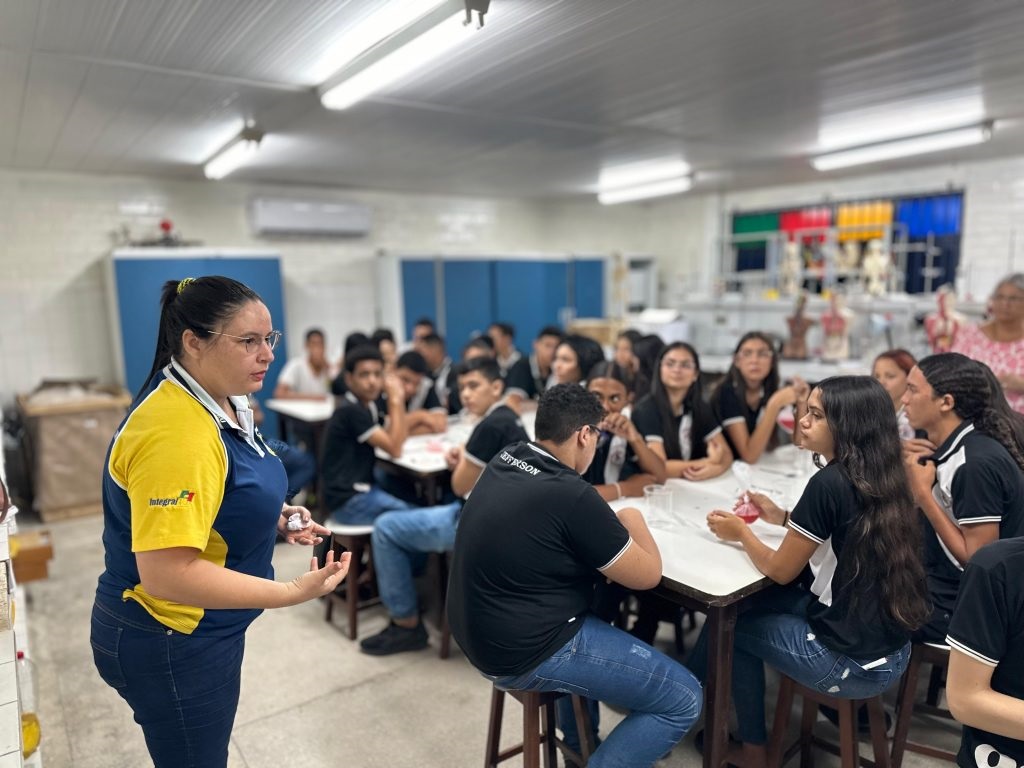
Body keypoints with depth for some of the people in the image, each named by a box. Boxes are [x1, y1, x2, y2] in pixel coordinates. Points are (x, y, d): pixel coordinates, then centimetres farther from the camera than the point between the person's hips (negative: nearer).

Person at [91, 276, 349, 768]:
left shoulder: (222, 403, 1)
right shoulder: (175, 432, -30)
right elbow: (166, 573, -32)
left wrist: (274, 519, -2)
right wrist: (292, 593, -30)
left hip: (205, 632, 9)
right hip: (169, 645, -9)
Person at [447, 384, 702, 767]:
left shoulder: (503, 461, 0)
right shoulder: (570, 495, -25)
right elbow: (647, 575, -11)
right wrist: (632, 519, 6)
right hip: (526, 653, -9)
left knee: (602, 607, 34)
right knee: (683, 700, 0)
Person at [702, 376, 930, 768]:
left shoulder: (829, 483, -22)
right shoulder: (881, 477, 1)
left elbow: (780, 570, -12)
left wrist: (742, 532, 4)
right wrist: (782, 518, 14)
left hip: (855, 663, -7)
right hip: (892, 650, 8)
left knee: (734, 625, 12)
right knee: (755, 603, 17)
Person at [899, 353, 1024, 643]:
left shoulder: (977, 464, -24)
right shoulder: (951, 449, 0)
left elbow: (978, 559, -21)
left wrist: (923, 491, -21)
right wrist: (910, 471, -8)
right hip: (946, 583, 7)